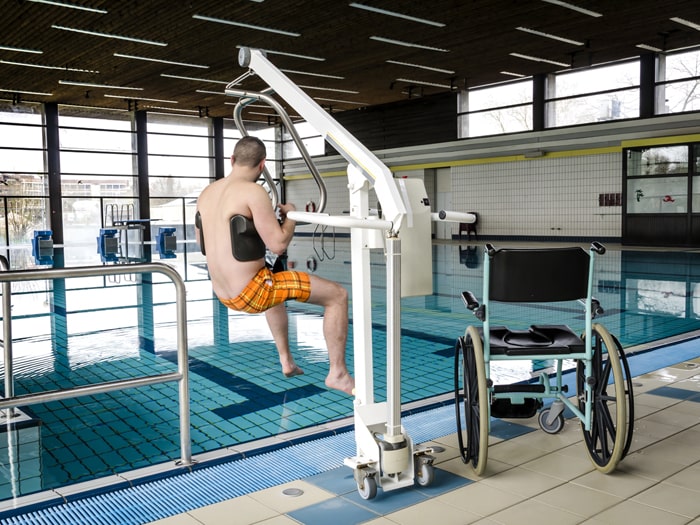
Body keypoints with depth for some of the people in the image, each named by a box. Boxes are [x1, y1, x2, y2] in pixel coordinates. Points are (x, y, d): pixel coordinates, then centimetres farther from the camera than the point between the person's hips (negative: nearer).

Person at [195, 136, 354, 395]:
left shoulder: (206, 194, 6)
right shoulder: (253, 191, -17)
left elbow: (201, 241, 19)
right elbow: (279, 245, -18)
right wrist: (291, 215, 0)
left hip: (224, 293, 9)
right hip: (252, 293, -8)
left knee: (275, 286, 41)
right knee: (337, 295, 1)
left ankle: (286, 360, 43)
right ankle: (337, 373, 7)